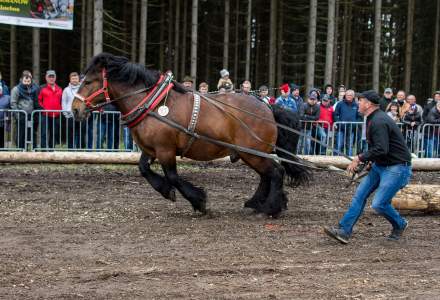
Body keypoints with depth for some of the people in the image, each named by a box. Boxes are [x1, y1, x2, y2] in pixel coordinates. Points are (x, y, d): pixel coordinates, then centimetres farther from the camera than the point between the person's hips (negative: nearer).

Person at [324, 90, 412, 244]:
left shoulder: (379, 122, -21)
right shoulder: (373, 119, 11)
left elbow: (381, 149, -29)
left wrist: (360, 158, -19)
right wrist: (369, 160, 8)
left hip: (396, 168, -10)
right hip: (380, 166, 10)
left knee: (379, 204, -12)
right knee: (360, 195, 2)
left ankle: (400, 225, 15)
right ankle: (344, 231, 2)